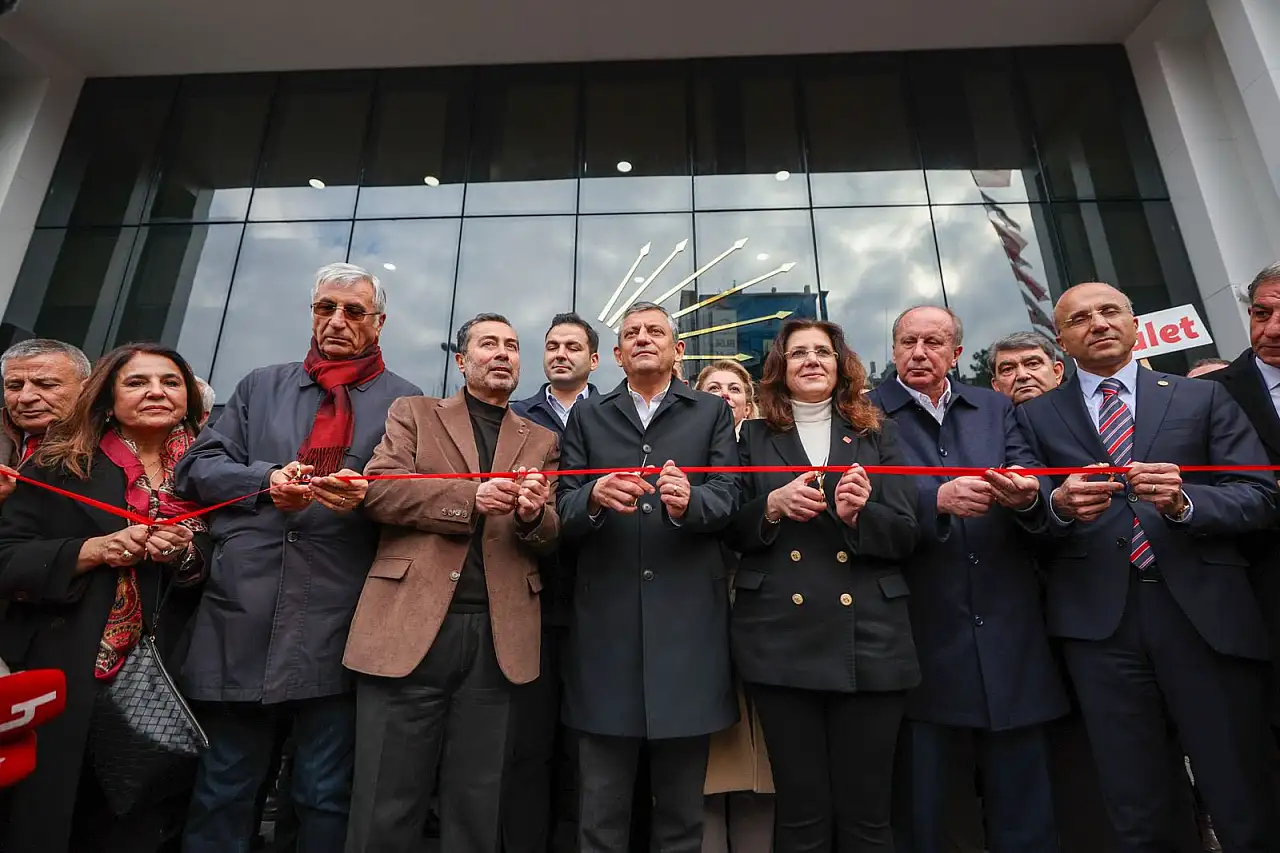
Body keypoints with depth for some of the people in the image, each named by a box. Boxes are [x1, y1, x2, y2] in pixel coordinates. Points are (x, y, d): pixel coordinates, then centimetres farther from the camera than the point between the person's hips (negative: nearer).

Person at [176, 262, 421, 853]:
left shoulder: (406, 402, 6)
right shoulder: (261, 386, 16)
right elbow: (197, 468, 10)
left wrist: (367, 495, -21)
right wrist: (266, 479, -9)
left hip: (335, 628, -2)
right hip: (239, 617, 3)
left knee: (327, 801, 11)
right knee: (222, 795, 16)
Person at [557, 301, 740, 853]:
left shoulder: (712, 414, 10)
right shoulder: (587, 416, 12)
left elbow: (726, 500, -1)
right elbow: (564, 512, 3)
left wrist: (688, 502, -23)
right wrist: (596, 496, -19)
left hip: (686, 620, 0)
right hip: (606, 619, 1)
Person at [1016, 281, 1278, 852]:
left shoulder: (1203, 397, 12)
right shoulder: (1035, 418, 8)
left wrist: (1184, 501, -16)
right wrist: (1059, 505, -19)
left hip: (1206, 612, 1)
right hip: (1100, 620, -1)